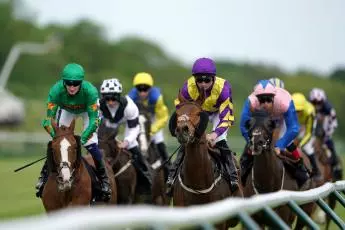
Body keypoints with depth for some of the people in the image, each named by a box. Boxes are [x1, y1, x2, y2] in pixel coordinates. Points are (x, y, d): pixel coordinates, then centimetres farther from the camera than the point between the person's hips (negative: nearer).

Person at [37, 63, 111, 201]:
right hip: (66, 110, 2)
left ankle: (103, 178, 6)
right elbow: (48, 120, -35)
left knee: (91, 144, -14)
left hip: (87, 110, -1)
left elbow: (93, 121, -38)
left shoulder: (90, 91, -42)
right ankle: (44, 175, 14)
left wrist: (82, 138, -50)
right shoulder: (56, 90, -38)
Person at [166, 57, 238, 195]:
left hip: (218, 112, -2)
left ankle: (233, 177, -9)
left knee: (220, 143, -19)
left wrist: (215, 134, -52)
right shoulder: (188, 88, -34)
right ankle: (172, 176, -1)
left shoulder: (223, 88, -39)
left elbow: (226, 117, -36)